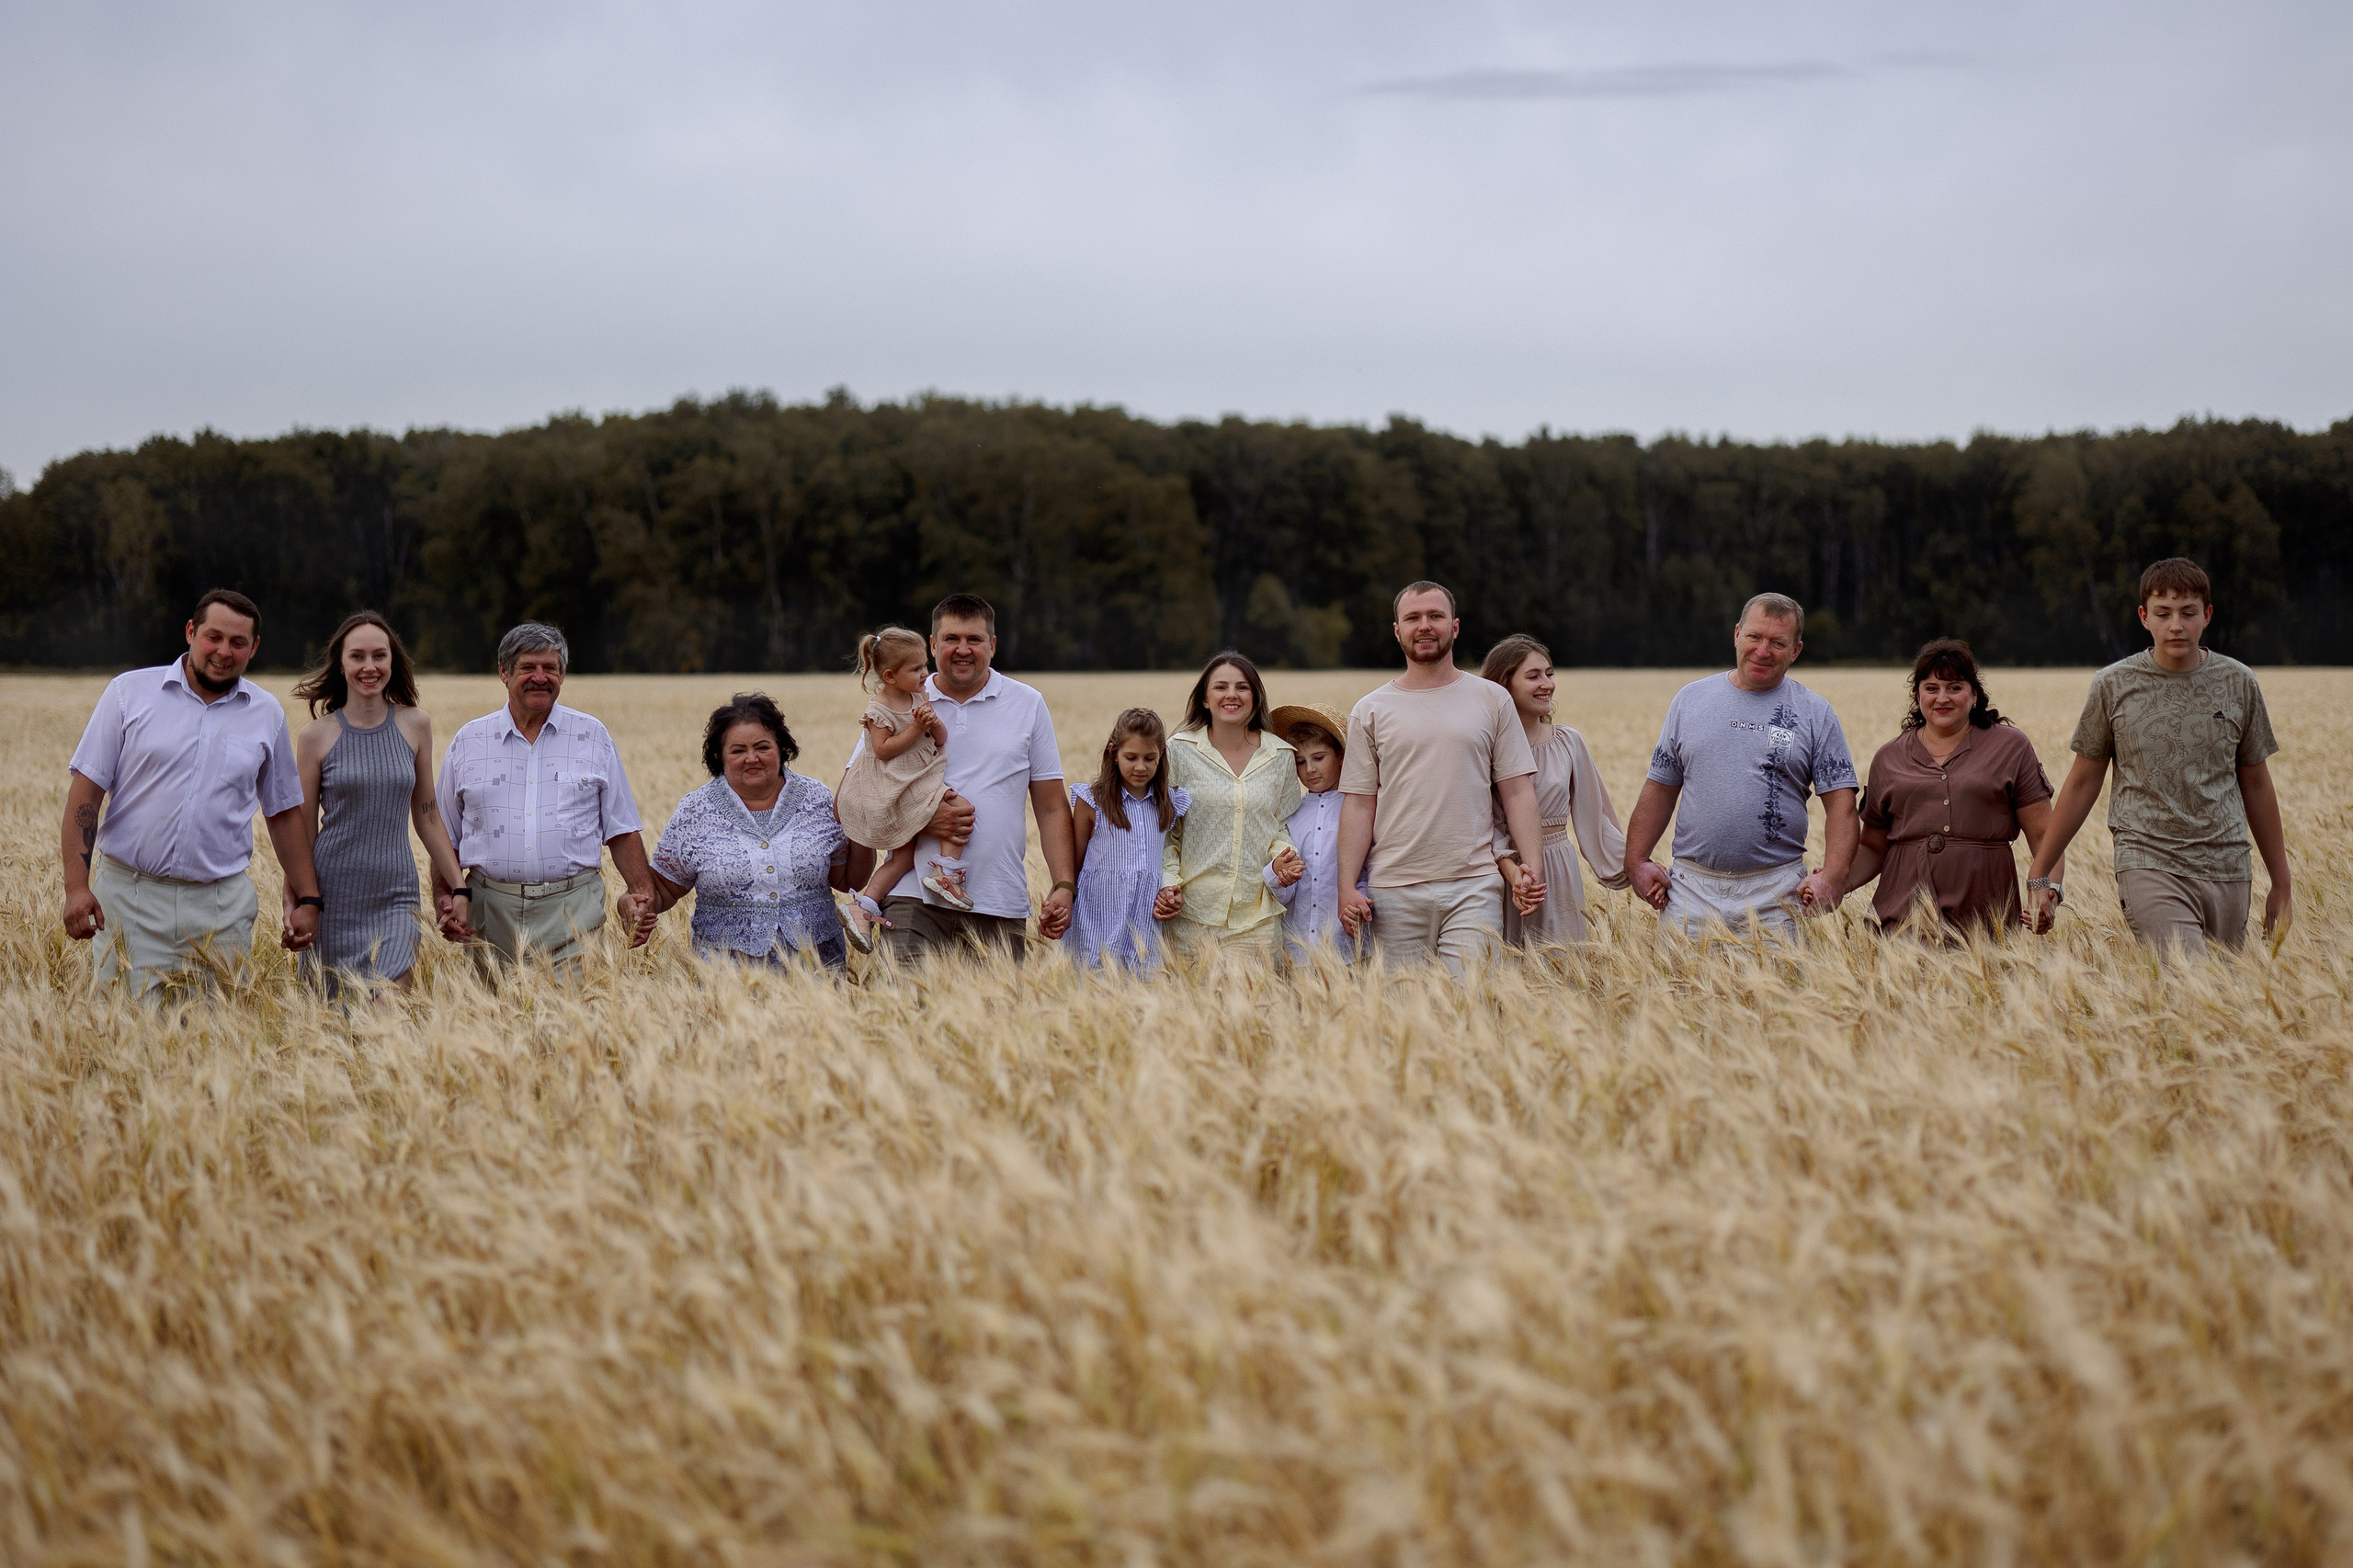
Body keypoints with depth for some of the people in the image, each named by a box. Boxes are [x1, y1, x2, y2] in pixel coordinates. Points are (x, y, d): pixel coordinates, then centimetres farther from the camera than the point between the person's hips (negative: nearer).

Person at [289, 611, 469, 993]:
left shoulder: (415, 725, 5)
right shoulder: (316, 736, -1)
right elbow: (302, 831, 3)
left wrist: (460, 888, 9)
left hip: (395, 896, 1)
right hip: (333, 896, -1)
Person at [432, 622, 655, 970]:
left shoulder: (593, 738, 9)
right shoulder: (468, 741, 11)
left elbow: (621, 831, 9)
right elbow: (446, 835, 15)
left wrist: (644, 897, -1)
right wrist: (443, 896, 1)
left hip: (572, 909, -1)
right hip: (491, 910, 1)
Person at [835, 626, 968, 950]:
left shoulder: (919, 701, 9)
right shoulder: (879, 710, -13)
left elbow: (942, 739, 8)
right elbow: (883, 750, -20)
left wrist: (934, 722, -13)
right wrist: (915, 729, -22)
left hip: (919, 783, 8)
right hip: (894, 789, -8)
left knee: (902, 857, 8)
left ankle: (863, 908, 6)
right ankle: (946, 870, -17)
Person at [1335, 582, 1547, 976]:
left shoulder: (1492, 700, 9)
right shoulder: (1370, 711, 10)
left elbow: (1518, 792, 7)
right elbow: (1358, 804, 7)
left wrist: (1533, 868, -5)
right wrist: (1347, 887, -2)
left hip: (1473, 888, -1)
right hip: (1393, 892, 1)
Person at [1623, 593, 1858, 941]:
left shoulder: (1815, 714, 5)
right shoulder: (1690, 700, 10)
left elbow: (1842, 804, 1)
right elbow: (1660, 788, 13)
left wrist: (1831, 878, -12)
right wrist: (1637, 862, 3)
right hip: (1691, 888, 1)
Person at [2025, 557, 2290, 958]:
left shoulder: (2237, 683, 7)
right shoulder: (2114, 686, 1)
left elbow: (2256, 786, 16)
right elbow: (2082, 783, 10)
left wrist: (2281, 883, 18)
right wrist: (2039, 877, 10)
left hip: (2227, 870, 3)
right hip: (2149, 864, -3)